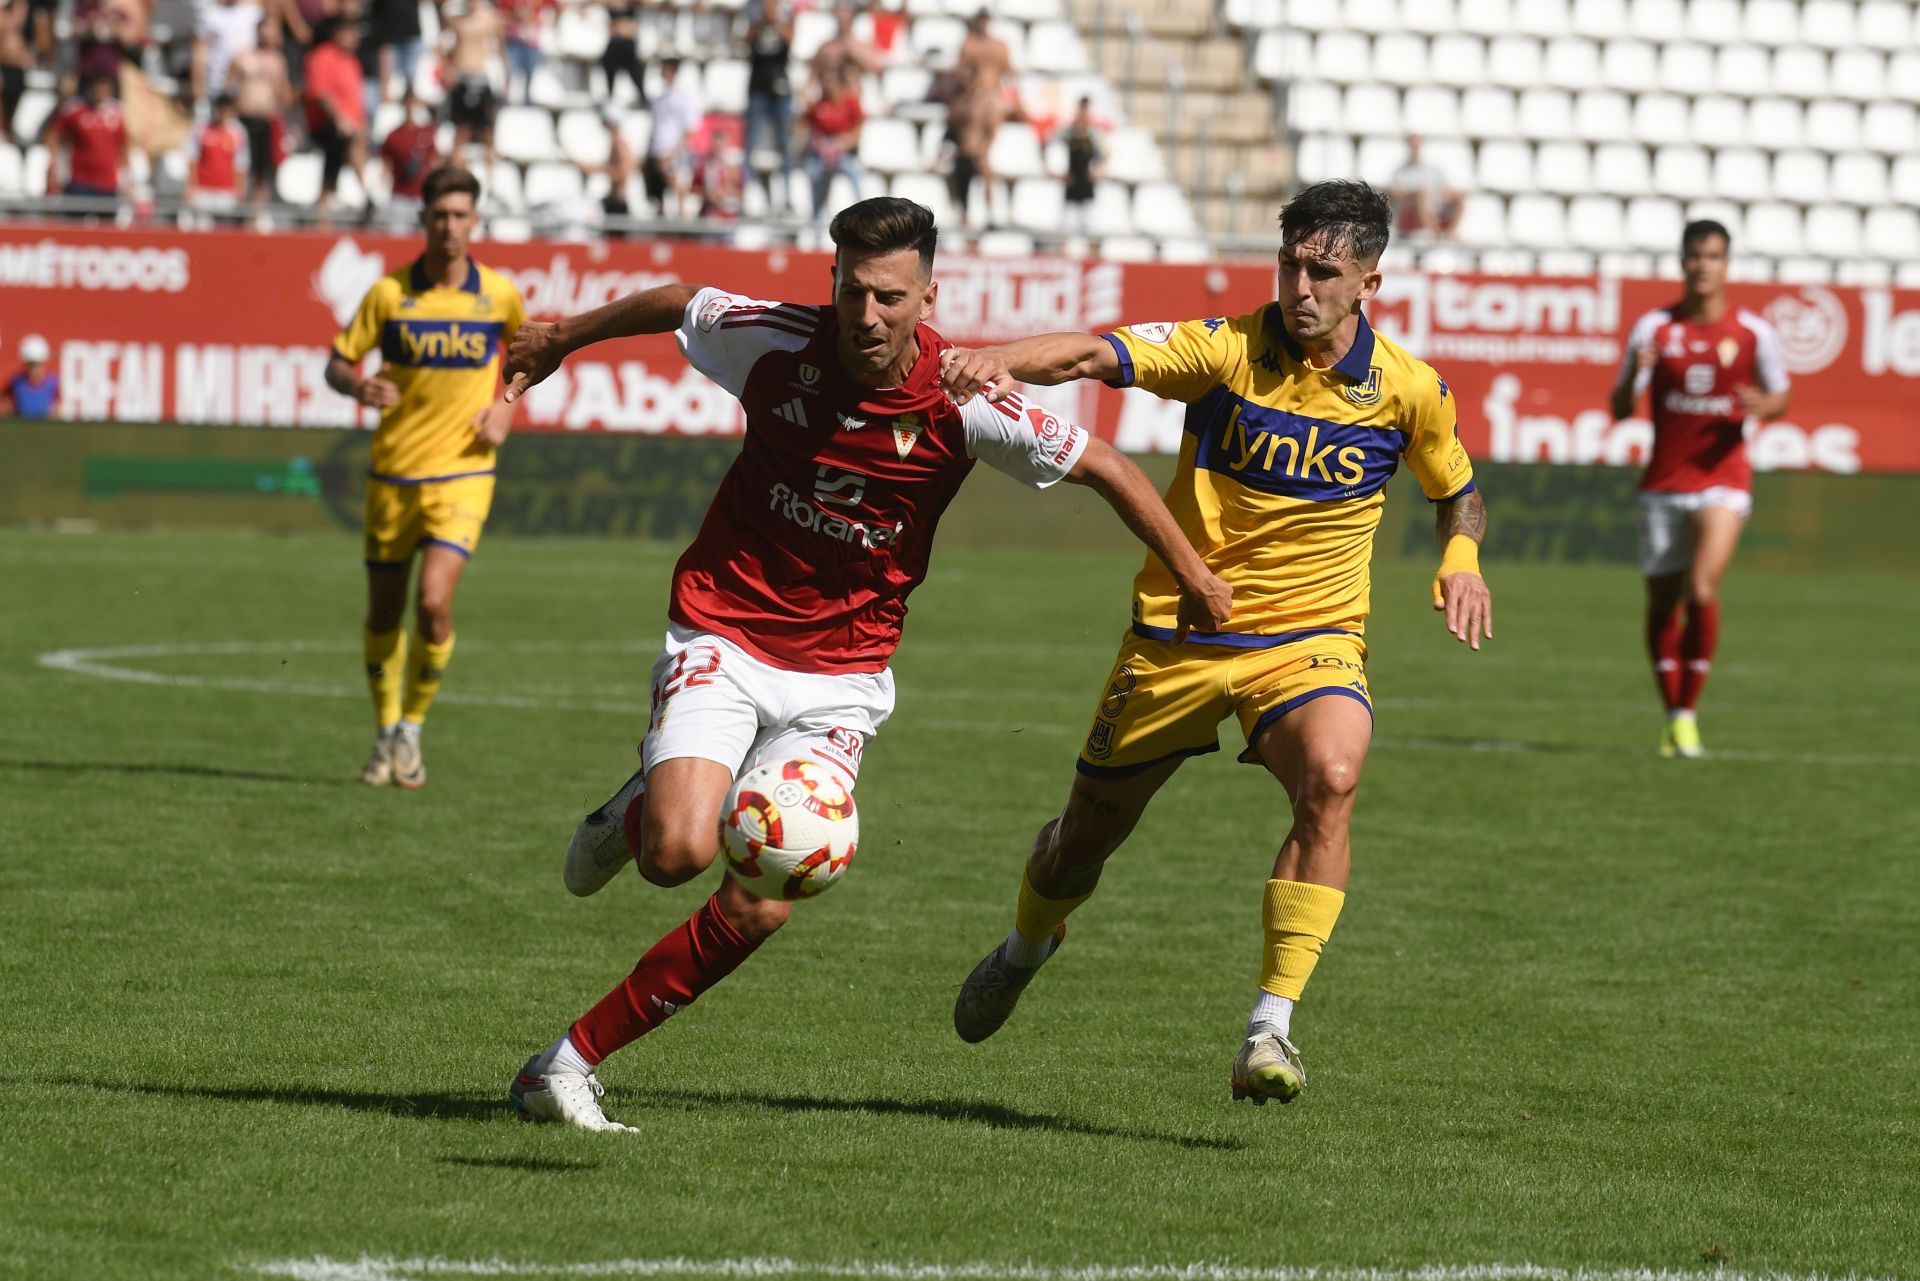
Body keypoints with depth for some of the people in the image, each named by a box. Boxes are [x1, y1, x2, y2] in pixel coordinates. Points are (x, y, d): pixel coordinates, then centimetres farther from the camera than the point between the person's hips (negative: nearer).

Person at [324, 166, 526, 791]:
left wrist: (507, 405, 1)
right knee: (384, 612, 9)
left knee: (434, 603, -17)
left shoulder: (500, 293, -1)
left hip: (462, 474, -1)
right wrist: (359, 386, -23)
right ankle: (386, 732, 29)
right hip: (393, 473, 1)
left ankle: (413, 729, 2)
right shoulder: (389, 293, -4)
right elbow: (336, 364, 0)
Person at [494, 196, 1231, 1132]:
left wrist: (1192, 575, 5)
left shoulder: (963, 405, -14)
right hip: (723, 635, -1)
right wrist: (565, 338, 24)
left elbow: (1100, 466, -1)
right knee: (681, 850, -25)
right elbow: (674, 306, 9)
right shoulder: (777, 343, -12)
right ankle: (636, 813, 14)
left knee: (759, 909, -12)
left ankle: (571, 1062, 2)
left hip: (840, 676, 1)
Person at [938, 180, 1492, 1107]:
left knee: (1331, 779, -32)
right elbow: (1099, 356, -29)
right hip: (1176, 636, 0)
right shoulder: (1229, 348, -13)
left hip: (1310, 639, 0)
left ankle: (1271, 1029, -29)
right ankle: (1023, 951, 50)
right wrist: (996, 362, -49)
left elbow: (1456, 489, 16)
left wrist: (1461, 560, -7)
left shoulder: (1410, 391, -5)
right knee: (1090, 830, 13)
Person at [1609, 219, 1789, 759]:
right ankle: (1671, 714, 23)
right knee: (1662, 600, 7)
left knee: (1702, 590, -20)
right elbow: (1621, 410, -3)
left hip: (1723, 480, -2)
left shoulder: (1753, 333, -2)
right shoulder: (1654, 327, -1)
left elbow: (1782, 397, 10)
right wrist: (1633, 375, -25)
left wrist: (1766, 406, -14)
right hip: (1663, 484, 2)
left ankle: (1689, 712, -9)